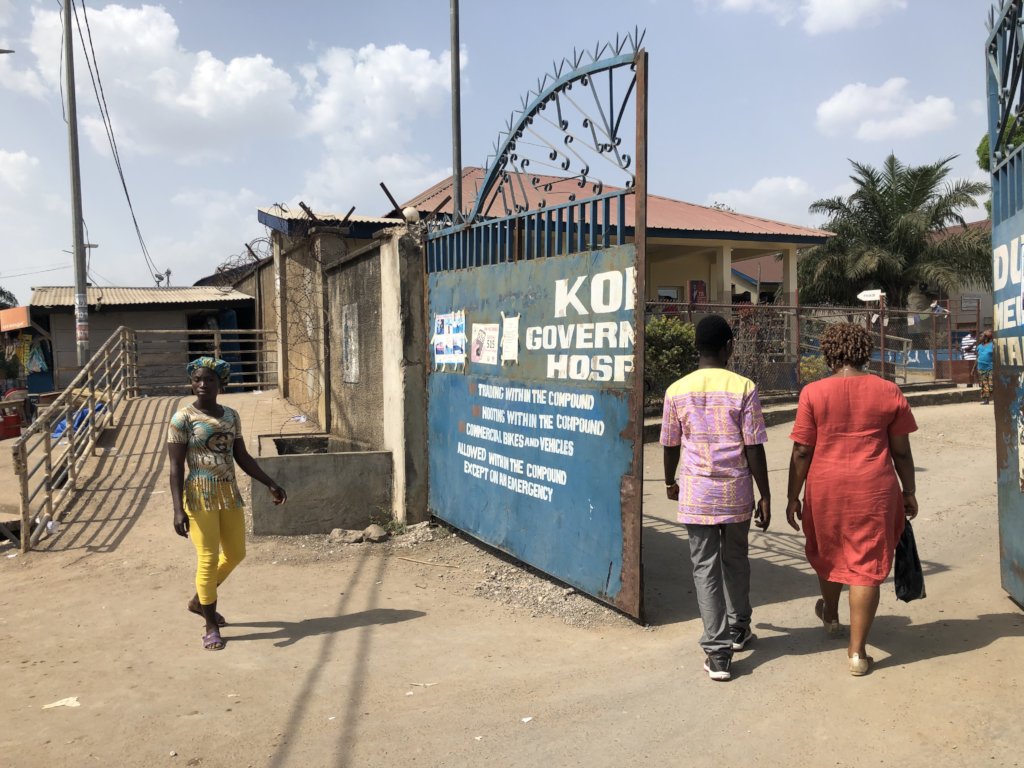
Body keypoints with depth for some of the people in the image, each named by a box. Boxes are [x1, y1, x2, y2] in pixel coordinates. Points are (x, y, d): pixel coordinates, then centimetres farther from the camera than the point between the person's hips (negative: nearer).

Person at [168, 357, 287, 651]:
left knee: (235, 554, 15)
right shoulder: (183, 419, -9)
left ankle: (199, 600, 38)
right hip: (200, 495, -6)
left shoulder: (231, 415, 7)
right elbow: (176, 467, -11)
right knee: (208, 558, -2)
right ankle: (211, 626, 13)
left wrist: (270, 484, 10)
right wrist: (178, 510, -19)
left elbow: (242, 457, 13)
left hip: (229, 493, 6)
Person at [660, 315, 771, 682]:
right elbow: (754, 448, -7)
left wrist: (670, 482, 23)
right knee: (735, 560, 20)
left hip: (696, 492, 0)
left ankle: (718, 652, 4)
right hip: (736, 490, 0)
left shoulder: (677, 391, -3)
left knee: (705, 568, 5)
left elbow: (670, 445, 6)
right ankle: (738, 629, 39)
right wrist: (765, 496, 1)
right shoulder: (743, 388, -7)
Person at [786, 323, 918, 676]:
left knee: (826, 553, 23)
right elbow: (901, 451, 3)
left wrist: (793, 497, 2)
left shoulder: (813, 393, -7)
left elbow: (801, 452, -7)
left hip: (826, 488, 0)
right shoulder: (889, 392, -1)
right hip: (874, 491, 0)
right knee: (868, 565, 7)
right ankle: (857, 651, 10)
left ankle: (831, 616, 46)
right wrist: (909, 492, 16)